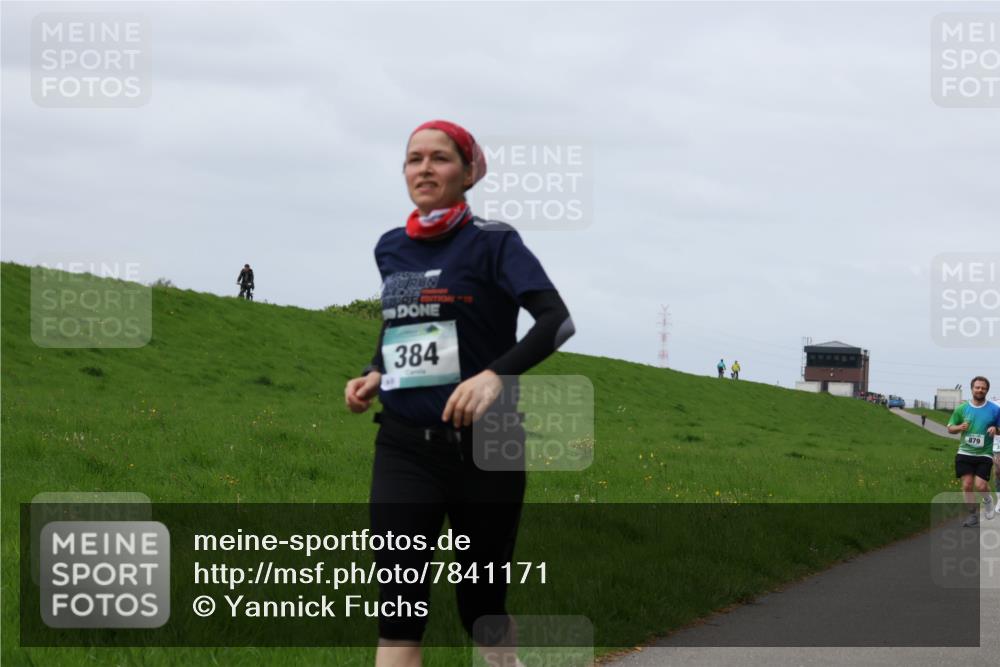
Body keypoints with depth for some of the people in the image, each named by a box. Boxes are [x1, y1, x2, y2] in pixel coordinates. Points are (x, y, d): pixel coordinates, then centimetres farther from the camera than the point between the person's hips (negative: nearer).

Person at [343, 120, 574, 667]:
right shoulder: (391, 249, 10)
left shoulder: (491, 242, -7)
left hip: (481, 446, -4)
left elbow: (557, 319, -19)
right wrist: (374, 373, 6)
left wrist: (495, 374, -34)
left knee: (481, 605, 8)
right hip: (404, 448, 4)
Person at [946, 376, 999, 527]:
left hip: (984, 454, -2)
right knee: (967, 485, -1)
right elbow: (950, 428, 11)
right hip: (965, 453, 2)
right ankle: (973, 515, 15)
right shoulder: (962, 409, 3)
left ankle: (987, 499, 22)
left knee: (980, 485, -14)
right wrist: (960, 427, -11)